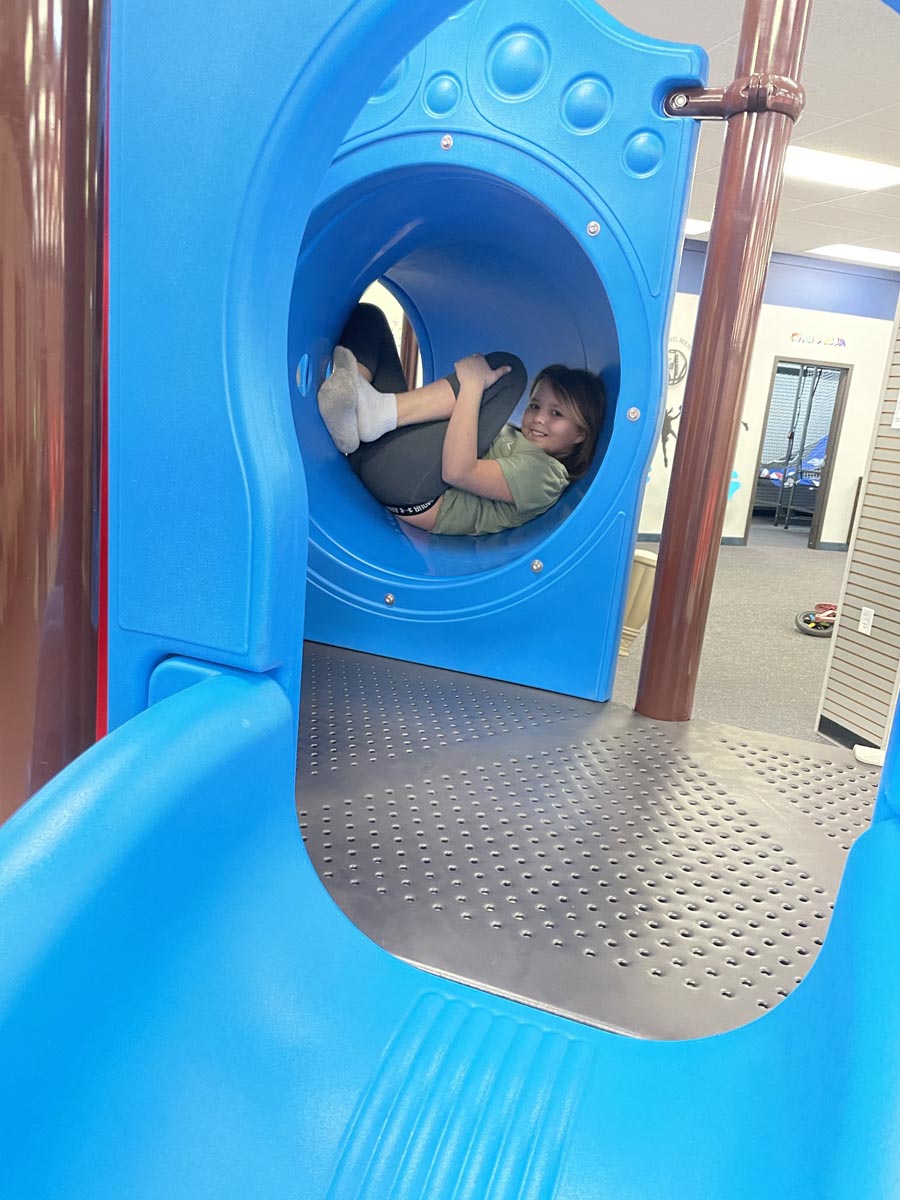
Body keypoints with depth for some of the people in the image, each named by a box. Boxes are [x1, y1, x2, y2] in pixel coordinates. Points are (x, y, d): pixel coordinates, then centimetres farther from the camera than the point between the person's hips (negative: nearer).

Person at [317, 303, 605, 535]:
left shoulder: (546, 473, -7)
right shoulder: (512, 436, 21)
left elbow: (456, 471, -20)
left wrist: (472, 385, -17)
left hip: (410, 496, -8)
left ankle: (378, 411, -22)